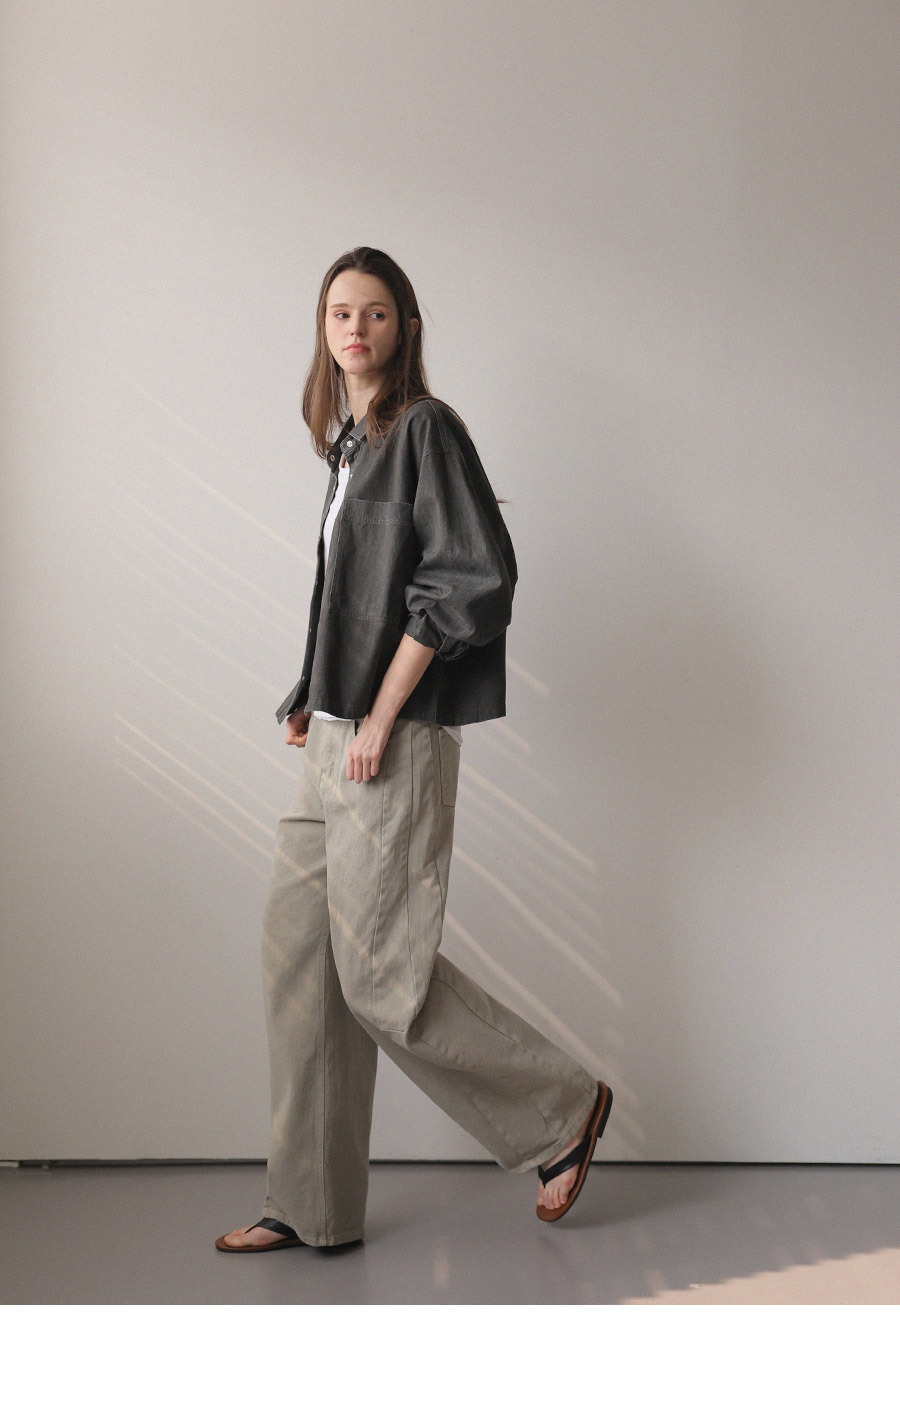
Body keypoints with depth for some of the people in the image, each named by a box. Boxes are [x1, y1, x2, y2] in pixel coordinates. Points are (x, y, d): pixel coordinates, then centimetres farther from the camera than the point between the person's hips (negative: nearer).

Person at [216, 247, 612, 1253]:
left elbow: (472, 579, -17)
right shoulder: (352, 444, 17)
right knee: (299, 954, 8)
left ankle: (562, 1110, 15)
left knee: (379, 971, -5)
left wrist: (378, 716, -16)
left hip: (394, 743, -9)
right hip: (335, 740, 9)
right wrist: (315, 700, 12)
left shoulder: (427, 429, -8)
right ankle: (312, 1206, 17)